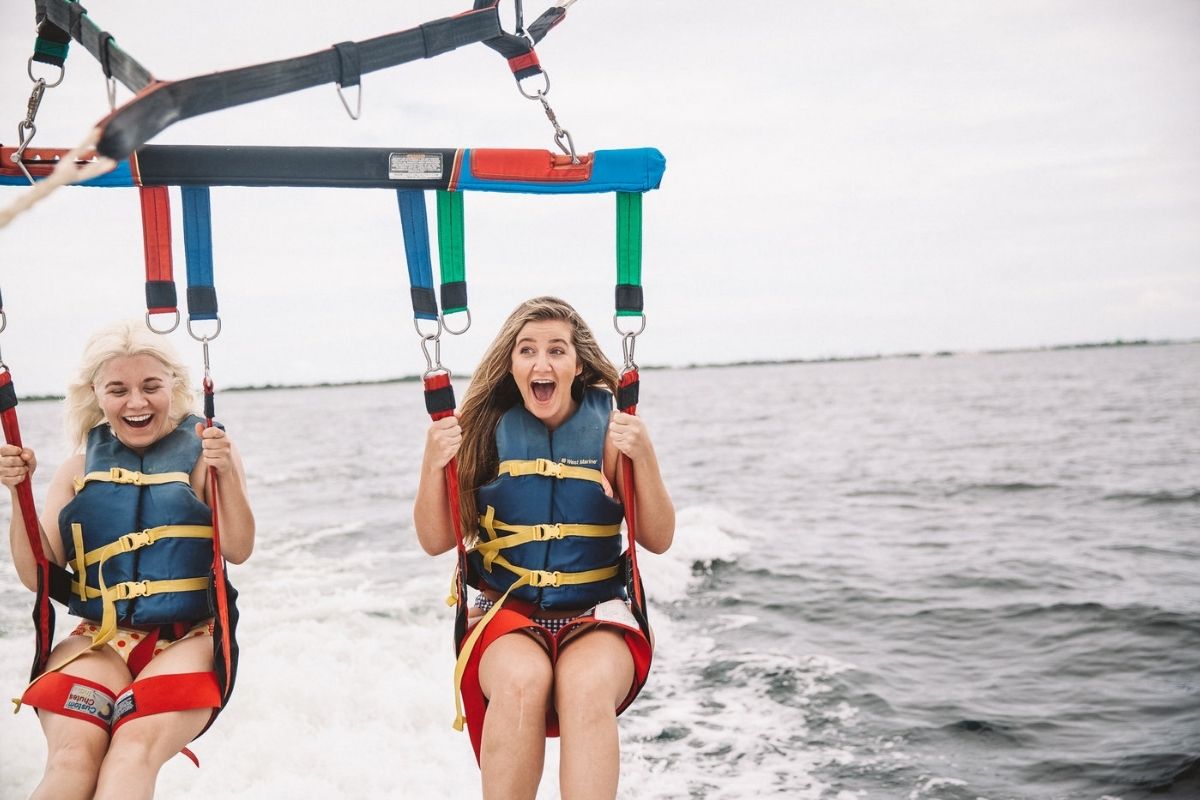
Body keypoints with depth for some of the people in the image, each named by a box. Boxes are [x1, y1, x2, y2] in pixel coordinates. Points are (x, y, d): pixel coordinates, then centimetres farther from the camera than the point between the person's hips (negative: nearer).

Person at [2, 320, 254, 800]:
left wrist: (225, 473, -21)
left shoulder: (204, 453, 6)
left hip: (188, 640, -2)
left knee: (135, 750, -32)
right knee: (73, 757, -29)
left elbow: (238, 551, -5)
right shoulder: (80, 471, 14)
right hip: (98, 640, 2)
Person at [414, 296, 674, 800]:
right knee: (521, 680, -33)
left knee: (587, 687, -34)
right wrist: (433, 465, -13)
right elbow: (436, 542, 4)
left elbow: (659, 541, 1)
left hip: (596, 614, 0)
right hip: (506, 611, 0)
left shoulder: (610, 428, 0)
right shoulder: (485, 429, 1)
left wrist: (644, 459, -14)